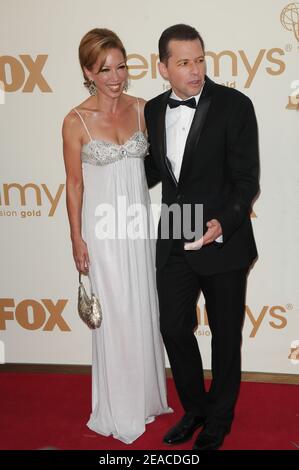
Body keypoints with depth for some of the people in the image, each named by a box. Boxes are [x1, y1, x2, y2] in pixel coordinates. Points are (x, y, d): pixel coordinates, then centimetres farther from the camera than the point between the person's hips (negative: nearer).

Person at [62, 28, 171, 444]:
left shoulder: (141, 108, 0)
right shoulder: (77, 121, -11)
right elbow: (74, 184, -7)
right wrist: (77, 239, -7)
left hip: (139, 220, 4)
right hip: (102, 226, -4)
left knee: (144, 307, 14)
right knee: (115, 313, 5)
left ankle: (147, 392, 35)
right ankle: (119, 406, 24)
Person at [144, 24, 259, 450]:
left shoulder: (234, 105, -11)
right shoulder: (153, 110, 3)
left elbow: (247, 179, -12)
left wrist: (222, 223, -26)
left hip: (223, 243, -4)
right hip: (174, 243, 4)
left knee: (225, 334, 12)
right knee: (174, 328, 11)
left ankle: (219, 419, 35)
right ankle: (195, 408, 36)